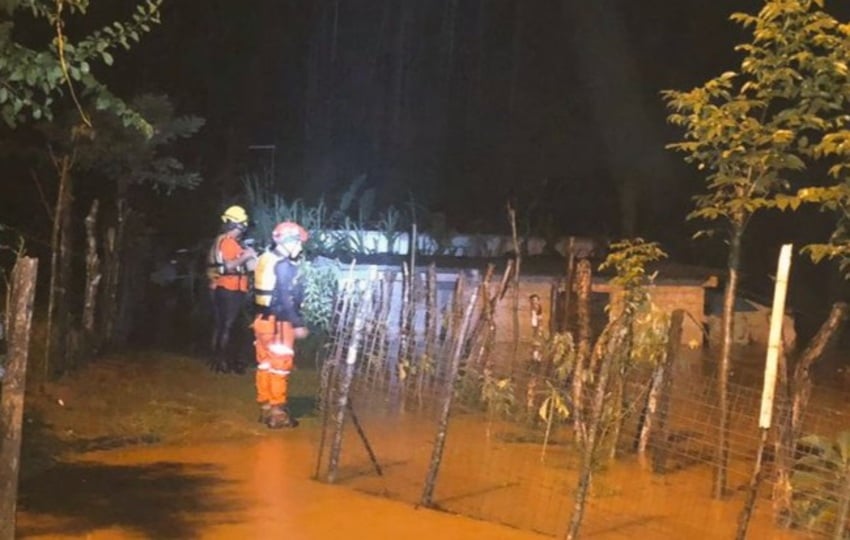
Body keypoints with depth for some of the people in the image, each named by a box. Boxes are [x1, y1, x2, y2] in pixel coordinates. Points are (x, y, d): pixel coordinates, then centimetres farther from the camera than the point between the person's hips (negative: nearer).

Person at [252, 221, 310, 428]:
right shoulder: (284, 265, -17)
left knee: (265, 365, 14)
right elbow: (287, 299, -20)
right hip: (279, 322, -9)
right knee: (280, 366, -2)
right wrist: (297, 324, -16)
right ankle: (277, 412, 1)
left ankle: (265, 407, 21)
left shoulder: (265, 259, 9)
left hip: (263, 319, 9)